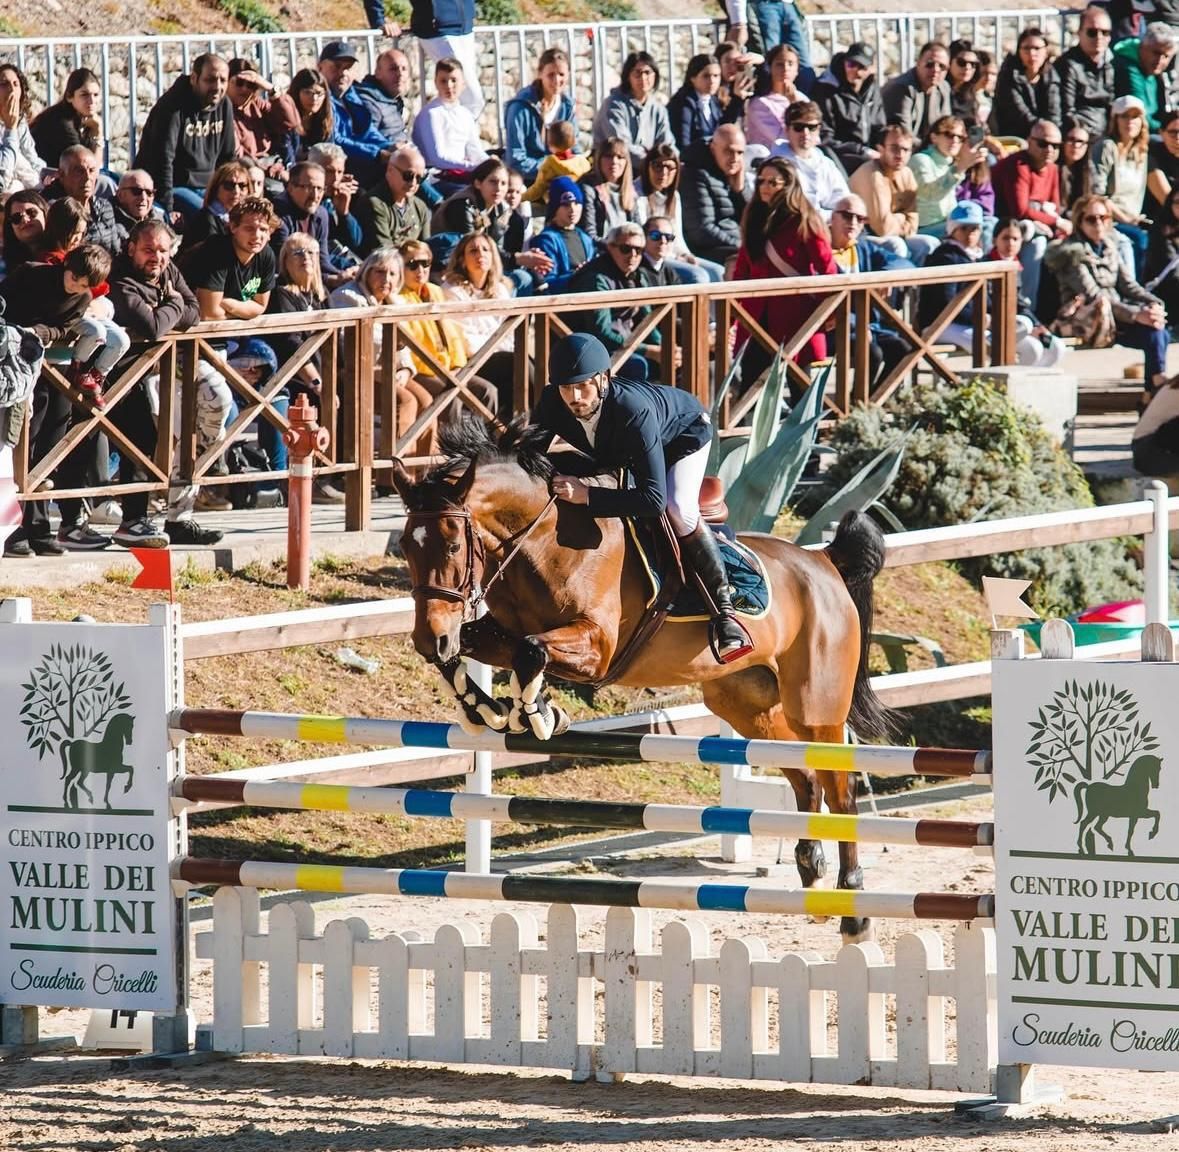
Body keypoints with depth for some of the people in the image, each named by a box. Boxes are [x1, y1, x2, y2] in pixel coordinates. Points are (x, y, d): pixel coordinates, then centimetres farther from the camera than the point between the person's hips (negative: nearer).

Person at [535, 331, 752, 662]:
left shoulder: (633, 411, -46)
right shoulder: (552, 403, -32)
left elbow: (654, 498, -50)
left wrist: (587, 495, -57)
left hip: (684, 431, -7)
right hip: (615, 450, 7)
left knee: (677, 510, -31)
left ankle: (724, 609, -21)